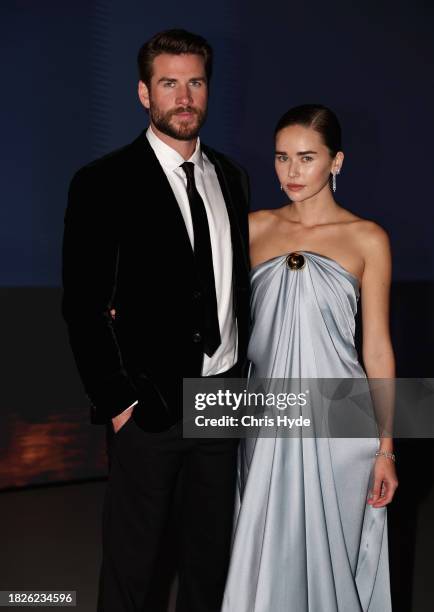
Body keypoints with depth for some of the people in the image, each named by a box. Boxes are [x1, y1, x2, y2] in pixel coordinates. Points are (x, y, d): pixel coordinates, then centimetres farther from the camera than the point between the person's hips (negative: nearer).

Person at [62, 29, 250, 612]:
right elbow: (82, 305, -11)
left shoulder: (231, 177, 8)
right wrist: (117, 401, -12)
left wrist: (240, 373, 3)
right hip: (150, 407, -5)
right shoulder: (103, 183, -10)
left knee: (212, 552, 19)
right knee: (132, 559, 10)